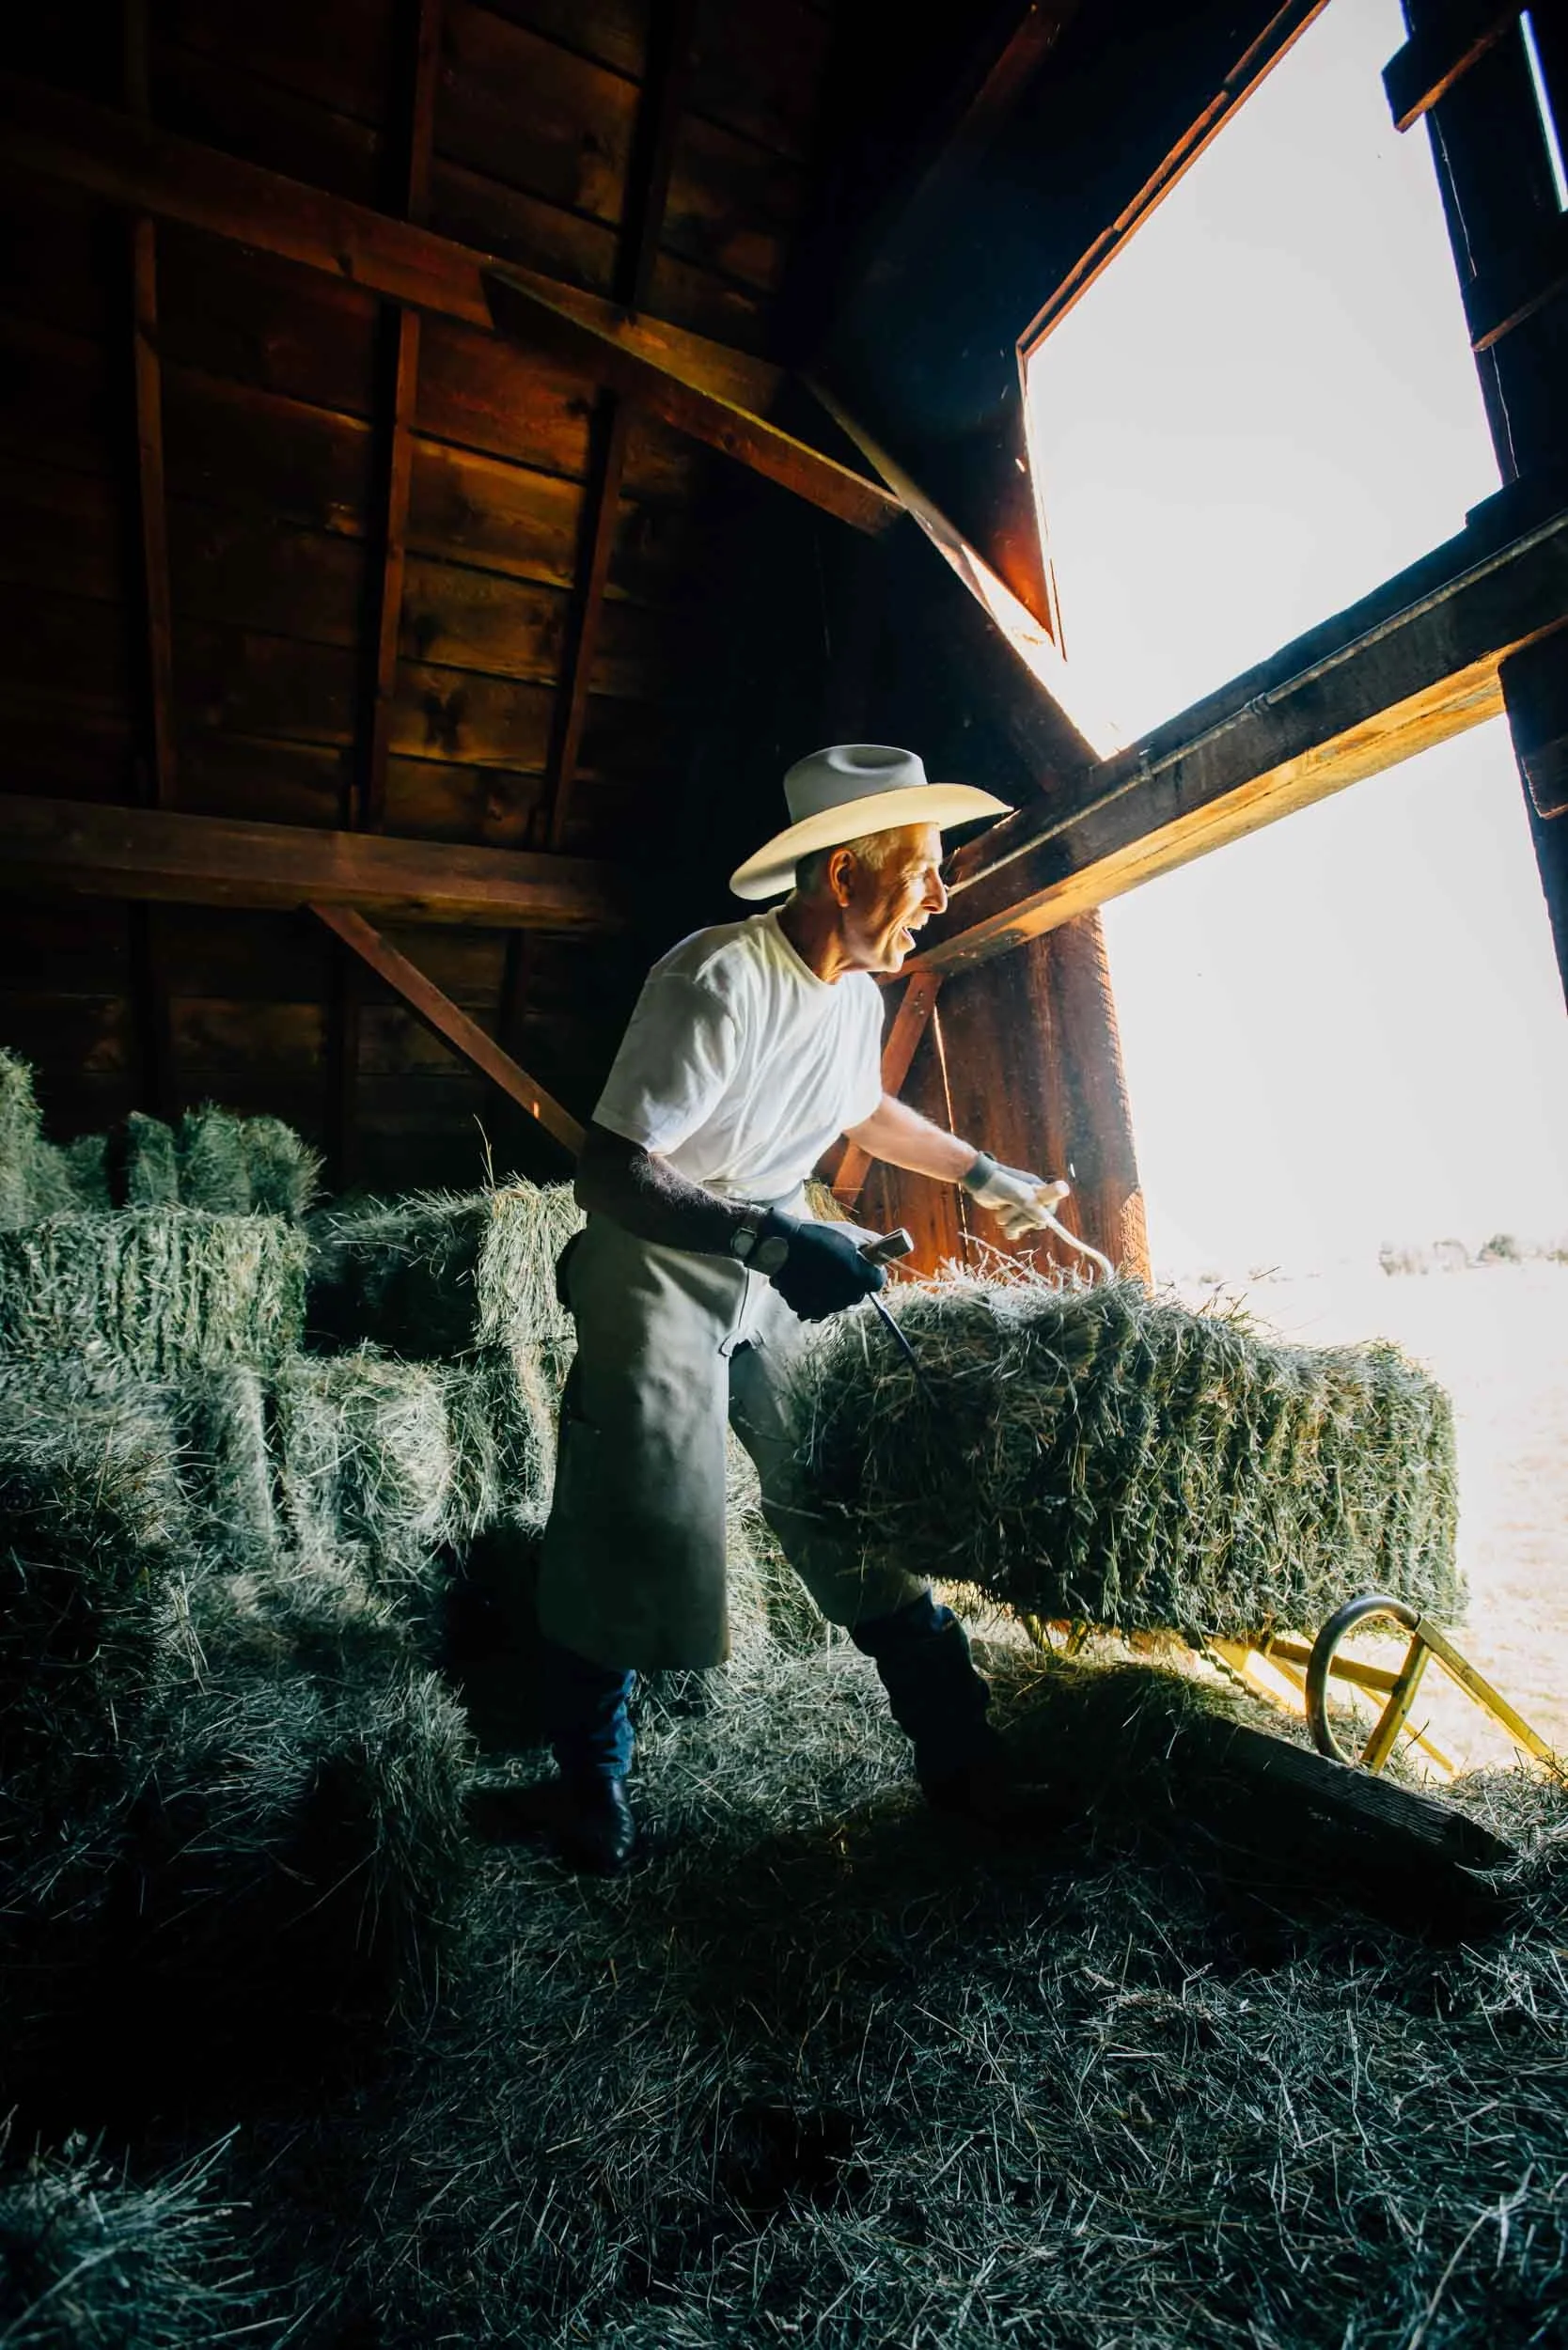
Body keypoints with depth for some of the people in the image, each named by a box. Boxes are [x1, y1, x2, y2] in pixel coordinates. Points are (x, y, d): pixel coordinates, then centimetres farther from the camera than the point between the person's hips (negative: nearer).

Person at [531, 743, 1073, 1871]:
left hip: (783, 1266, 7)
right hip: (657, 1270, -6)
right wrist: (770, 1240, -42)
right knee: (635, 1525, -7)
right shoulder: (717, 982, -26)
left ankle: (964, 1759, 19)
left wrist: (981, 1172, 28)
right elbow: (609, 1173, -30)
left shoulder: (857, 995, 1)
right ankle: (589, 1778, 20)